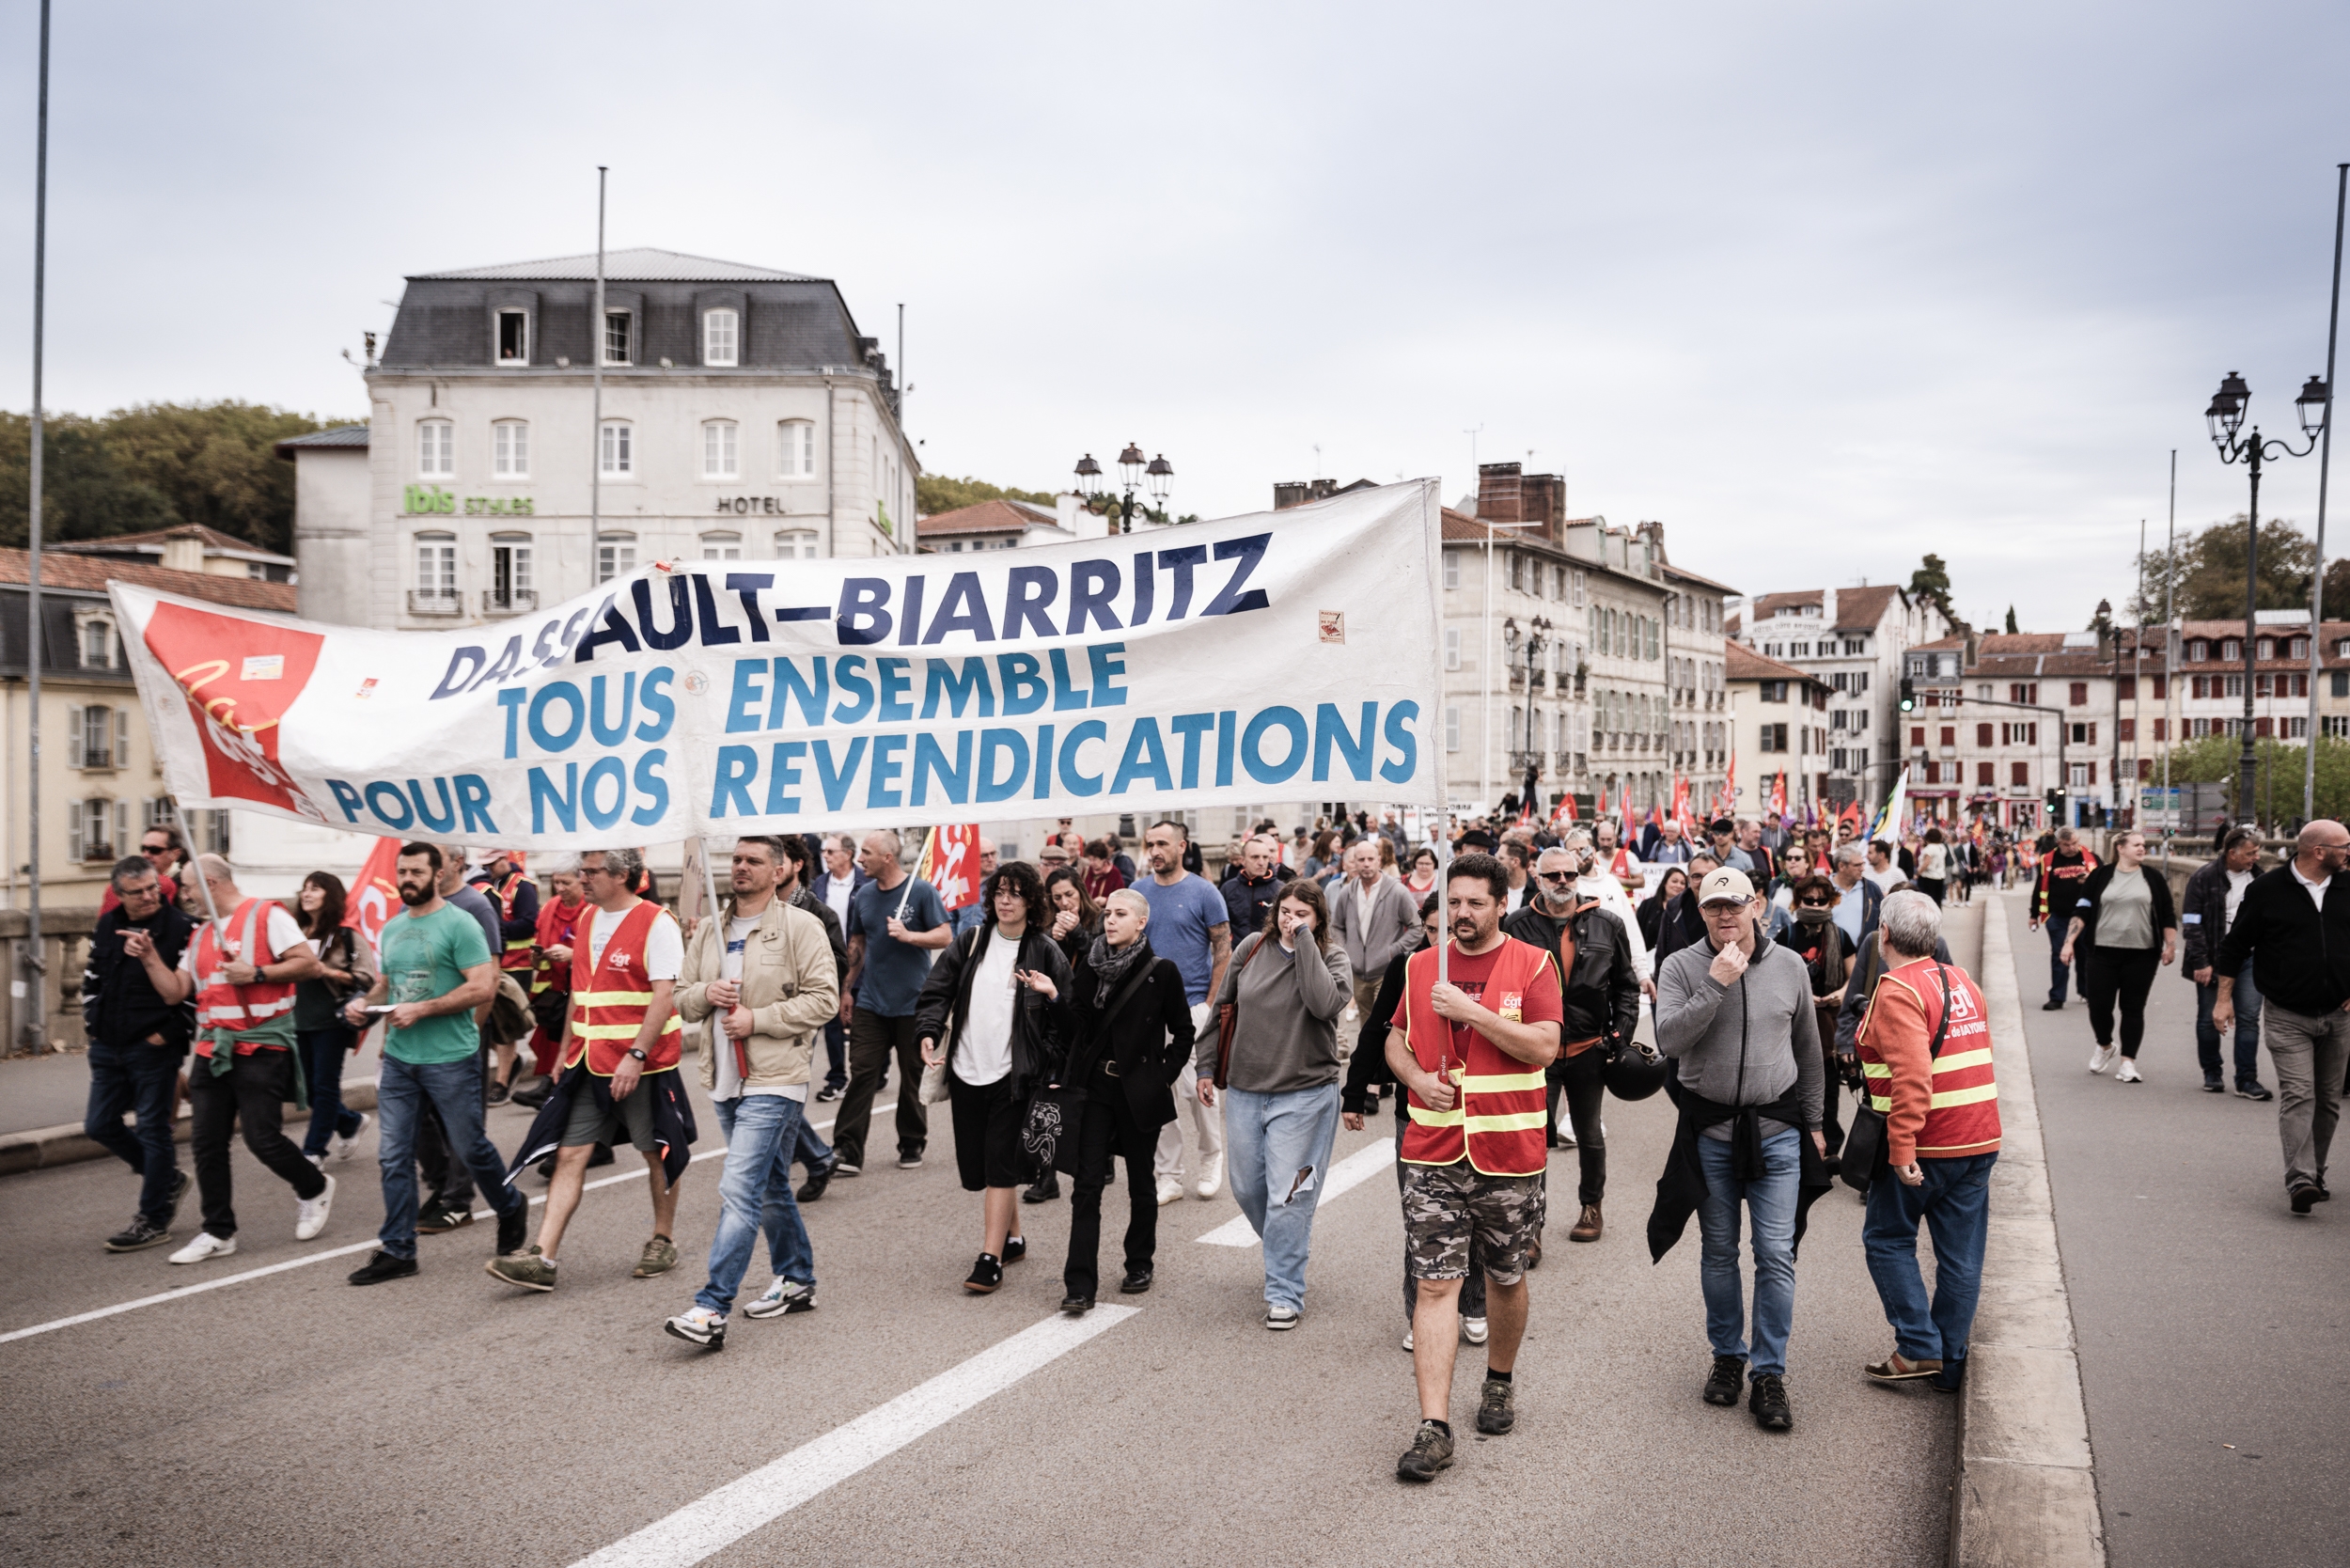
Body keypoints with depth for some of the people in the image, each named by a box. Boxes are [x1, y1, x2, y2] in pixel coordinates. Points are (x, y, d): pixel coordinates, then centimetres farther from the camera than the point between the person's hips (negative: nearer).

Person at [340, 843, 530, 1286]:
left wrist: (421, 1010, -20)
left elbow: (483, 986, -17)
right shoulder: (392, 928, 12)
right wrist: (364, 1001, 1)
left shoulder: (459, 924, -10)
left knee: (470, 1148, 5)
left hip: (451, 1058, -6)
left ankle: (511, 1209, 31)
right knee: (393, 1156, 4)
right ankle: (397, 1250, 12)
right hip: (399, 1058, 6)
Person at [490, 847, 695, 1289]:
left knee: (659, 1153, 8)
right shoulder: (587, 920, 12)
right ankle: (542, 1258, -2)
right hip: (588, 1062, 7)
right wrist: (567, 1052, 18)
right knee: (569, 1154, 0)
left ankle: (663, 1240, 25)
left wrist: (636, 1056, -24)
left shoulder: (657, 924, -12)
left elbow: (664, 996, -18)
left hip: (641, 1064, -6)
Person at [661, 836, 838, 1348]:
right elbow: (681, 1000, 16)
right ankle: (796, 1282, 33)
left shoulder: (800, 926, -8)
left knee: (740, 1191, -13)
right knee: (770, 1188, 18)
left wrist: (756, 1019, -17)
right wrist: (705, 993, -7)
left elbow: (823, 999, -13)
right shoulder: (709, 931, 12)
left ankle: (712, 1309, -13)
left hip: (774, 1081, -7)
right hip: (725, 1080, 7)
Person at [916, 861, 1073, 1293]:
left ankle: (990, 1258, -3)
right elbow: (937, 990, 8)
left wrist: (1052, 995, -20)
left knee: (1001, 1167, -7)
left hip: (1014, 1075, -4)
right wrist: (929, 1034, -8)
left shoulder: (1045, 952, 0)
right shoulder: (969, 944, 10)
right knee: (977, 1166, 11)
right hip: (967, 1072, 4)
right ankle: (1013, 1238, 30)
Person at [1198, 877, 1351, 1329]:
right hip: (1244, 1089, 5)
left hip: (1304, 1095, -4)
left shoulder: (1331, 957, -6)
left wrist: (1304, 941, -23)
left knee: (1287, 1196, -4)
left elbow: (1324, 1003, -27)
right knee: (1247, 1188, 15)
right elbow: (1222, 1008, 12)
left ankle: (1285, 1294, 7)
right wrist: (1206, 1065, 12)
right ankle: (1289, 1244, 42)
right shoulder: (1252, 948, 2)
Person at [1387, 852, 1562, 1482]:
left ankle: (1500, 1382, 40)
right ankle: (1434, 1428, -4)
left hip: (1509, 1153, -1)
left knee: (1505, 1277, 15)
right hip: (1434, 1154, 2)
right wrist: (1415, 1076, -4)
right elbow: (1396, 1039, 16)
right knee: (1436, 1284, -4)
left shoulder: (1534, 964, -3)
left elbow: (1544, 1046, -13)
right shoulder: (1420, 966, 7)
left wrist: (1472, 1011, -19)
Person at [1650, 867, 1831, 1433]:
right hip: (1710, 1130, 0)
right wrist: (1715, 985, -24)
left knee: (1776, 1254, -3)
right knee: (1719, 1253, 11)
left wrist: (1813, 1123, 16)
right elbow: (1668, 1038, -19)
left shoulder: (1789, 967, 3)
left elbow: (1808, 1051, 13)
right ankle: (1727, 1356, 28)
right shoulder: (1681, 967, -4)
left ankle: (1770, 1376, 7)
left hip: (1777, 1131, 1)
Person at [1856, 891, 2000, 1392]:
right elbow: (1976, 1056, 17)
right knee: (1962, 1254, 11)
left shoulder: (1898, 991, -15)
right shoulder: (1962, 981, 10)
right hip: (1979, 1140, 7)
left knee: (1887, 1238, 9)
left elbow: (1911, 1077, -25)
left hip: (1927, 1145, -7)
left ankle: (1919, 1348, 5)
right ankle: (1951, 1365, 18)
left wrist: (1902, 1148, -25)